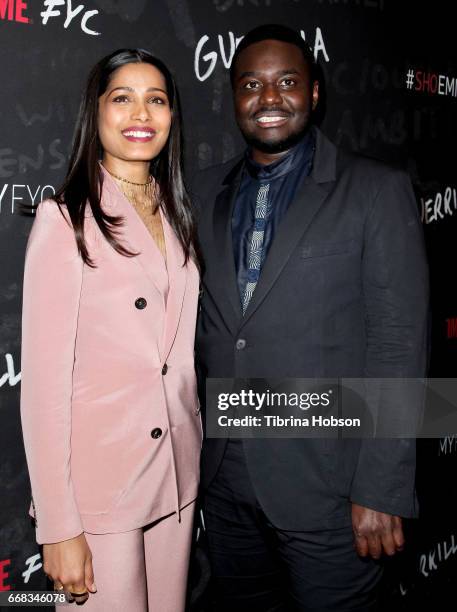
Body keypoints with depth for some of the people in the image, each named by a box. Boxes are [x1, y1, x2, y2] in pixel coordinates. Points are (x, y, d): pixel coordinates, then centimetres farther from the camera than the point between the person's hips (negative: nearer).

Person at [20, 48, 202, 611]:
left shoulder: (175, 216, 9)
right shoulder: (65, 217, -11)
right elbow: (43, 379, -14)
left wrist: (192, 461, 10)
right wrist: (59, 527, -15)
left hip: (177, 474, 6)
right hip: (98, 481, -6)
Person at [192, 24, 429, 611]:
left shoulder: (377, 191, -7)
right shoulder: (205, 192, 7)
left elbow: (398, 346, -10)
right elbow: (197, 325, 10)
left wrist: (381, 491, -14)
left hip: (325, 485, -4)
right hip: (224, 480, 4)